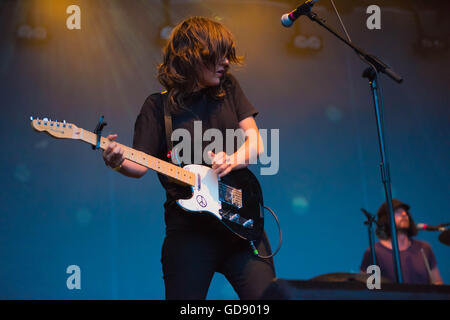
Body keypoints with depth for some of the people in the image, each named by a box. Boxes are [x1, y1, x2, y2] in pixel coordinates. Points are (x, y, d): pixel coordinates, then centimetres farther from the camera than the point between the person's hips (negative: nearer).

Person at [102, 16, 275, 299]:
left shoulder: (228, 88, 12)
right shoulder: (158, 106, 2)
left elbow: (256, 142, 8)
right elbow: (140, 166, -2)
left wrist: (234, 160, -13)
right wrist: (119, 163, -24)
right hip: (188, 227, -3)